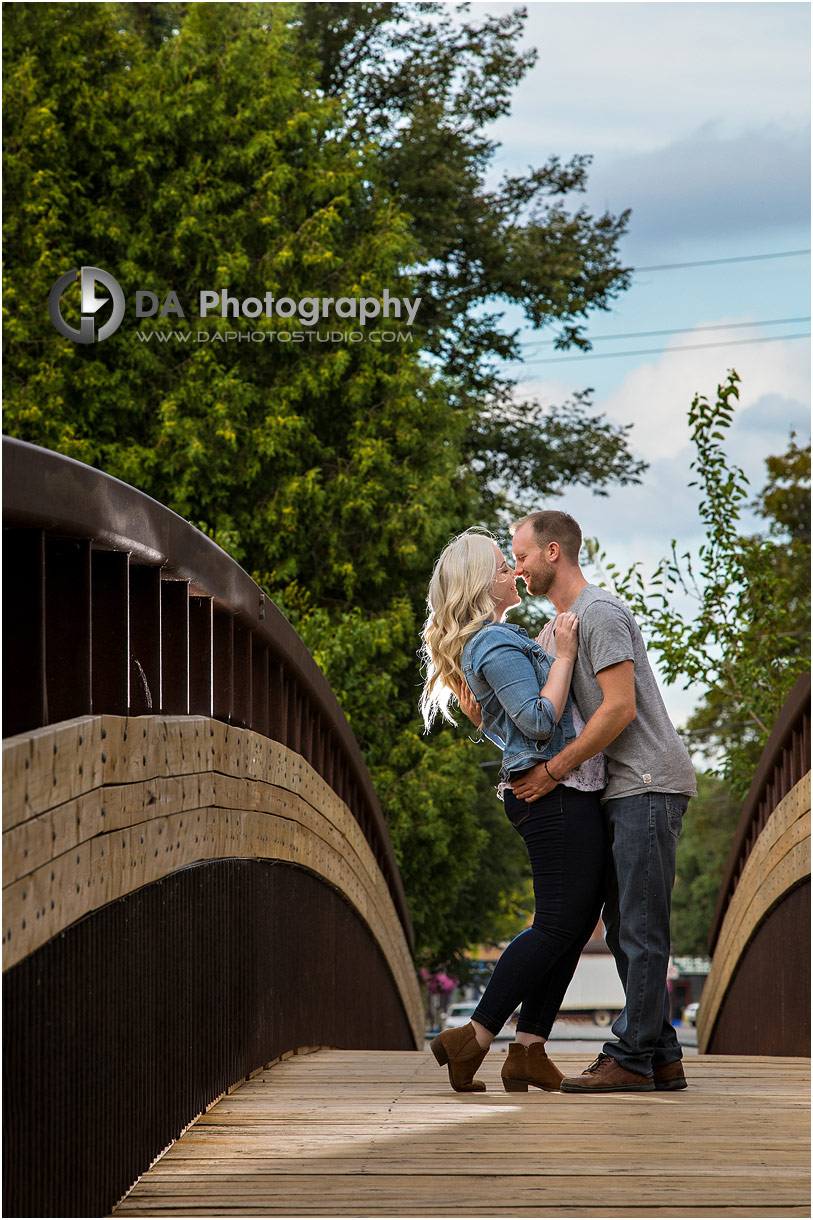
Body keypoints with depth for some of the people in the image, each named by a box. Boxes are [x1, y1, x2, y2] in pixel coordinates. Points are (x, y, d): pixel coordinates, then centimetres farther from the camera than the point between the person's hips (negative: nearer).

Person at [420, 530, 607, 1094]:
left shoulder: (495, 641, 20)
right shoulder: (497, 645, -13)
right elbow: (540, 721, -22)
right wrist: (563, 655, -15)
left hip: (564, 794, 10)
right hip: (555, 790, -10)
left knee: (578, 920, 7)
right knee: (559, 924, -11)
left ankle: (529, 1050, 4)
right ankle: (473, 1040, -11)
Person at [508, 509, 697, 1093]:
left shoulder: (600, 612, -10)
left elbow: (620, 706, -18)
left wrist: (554, 770, -16)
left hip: (650, 784, -10)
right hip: (626, 789, 10)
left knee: (642, 929, -10)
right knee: (625, 928, 9)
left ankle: (631, 1058, -11)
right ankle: (662, 1056, 11)